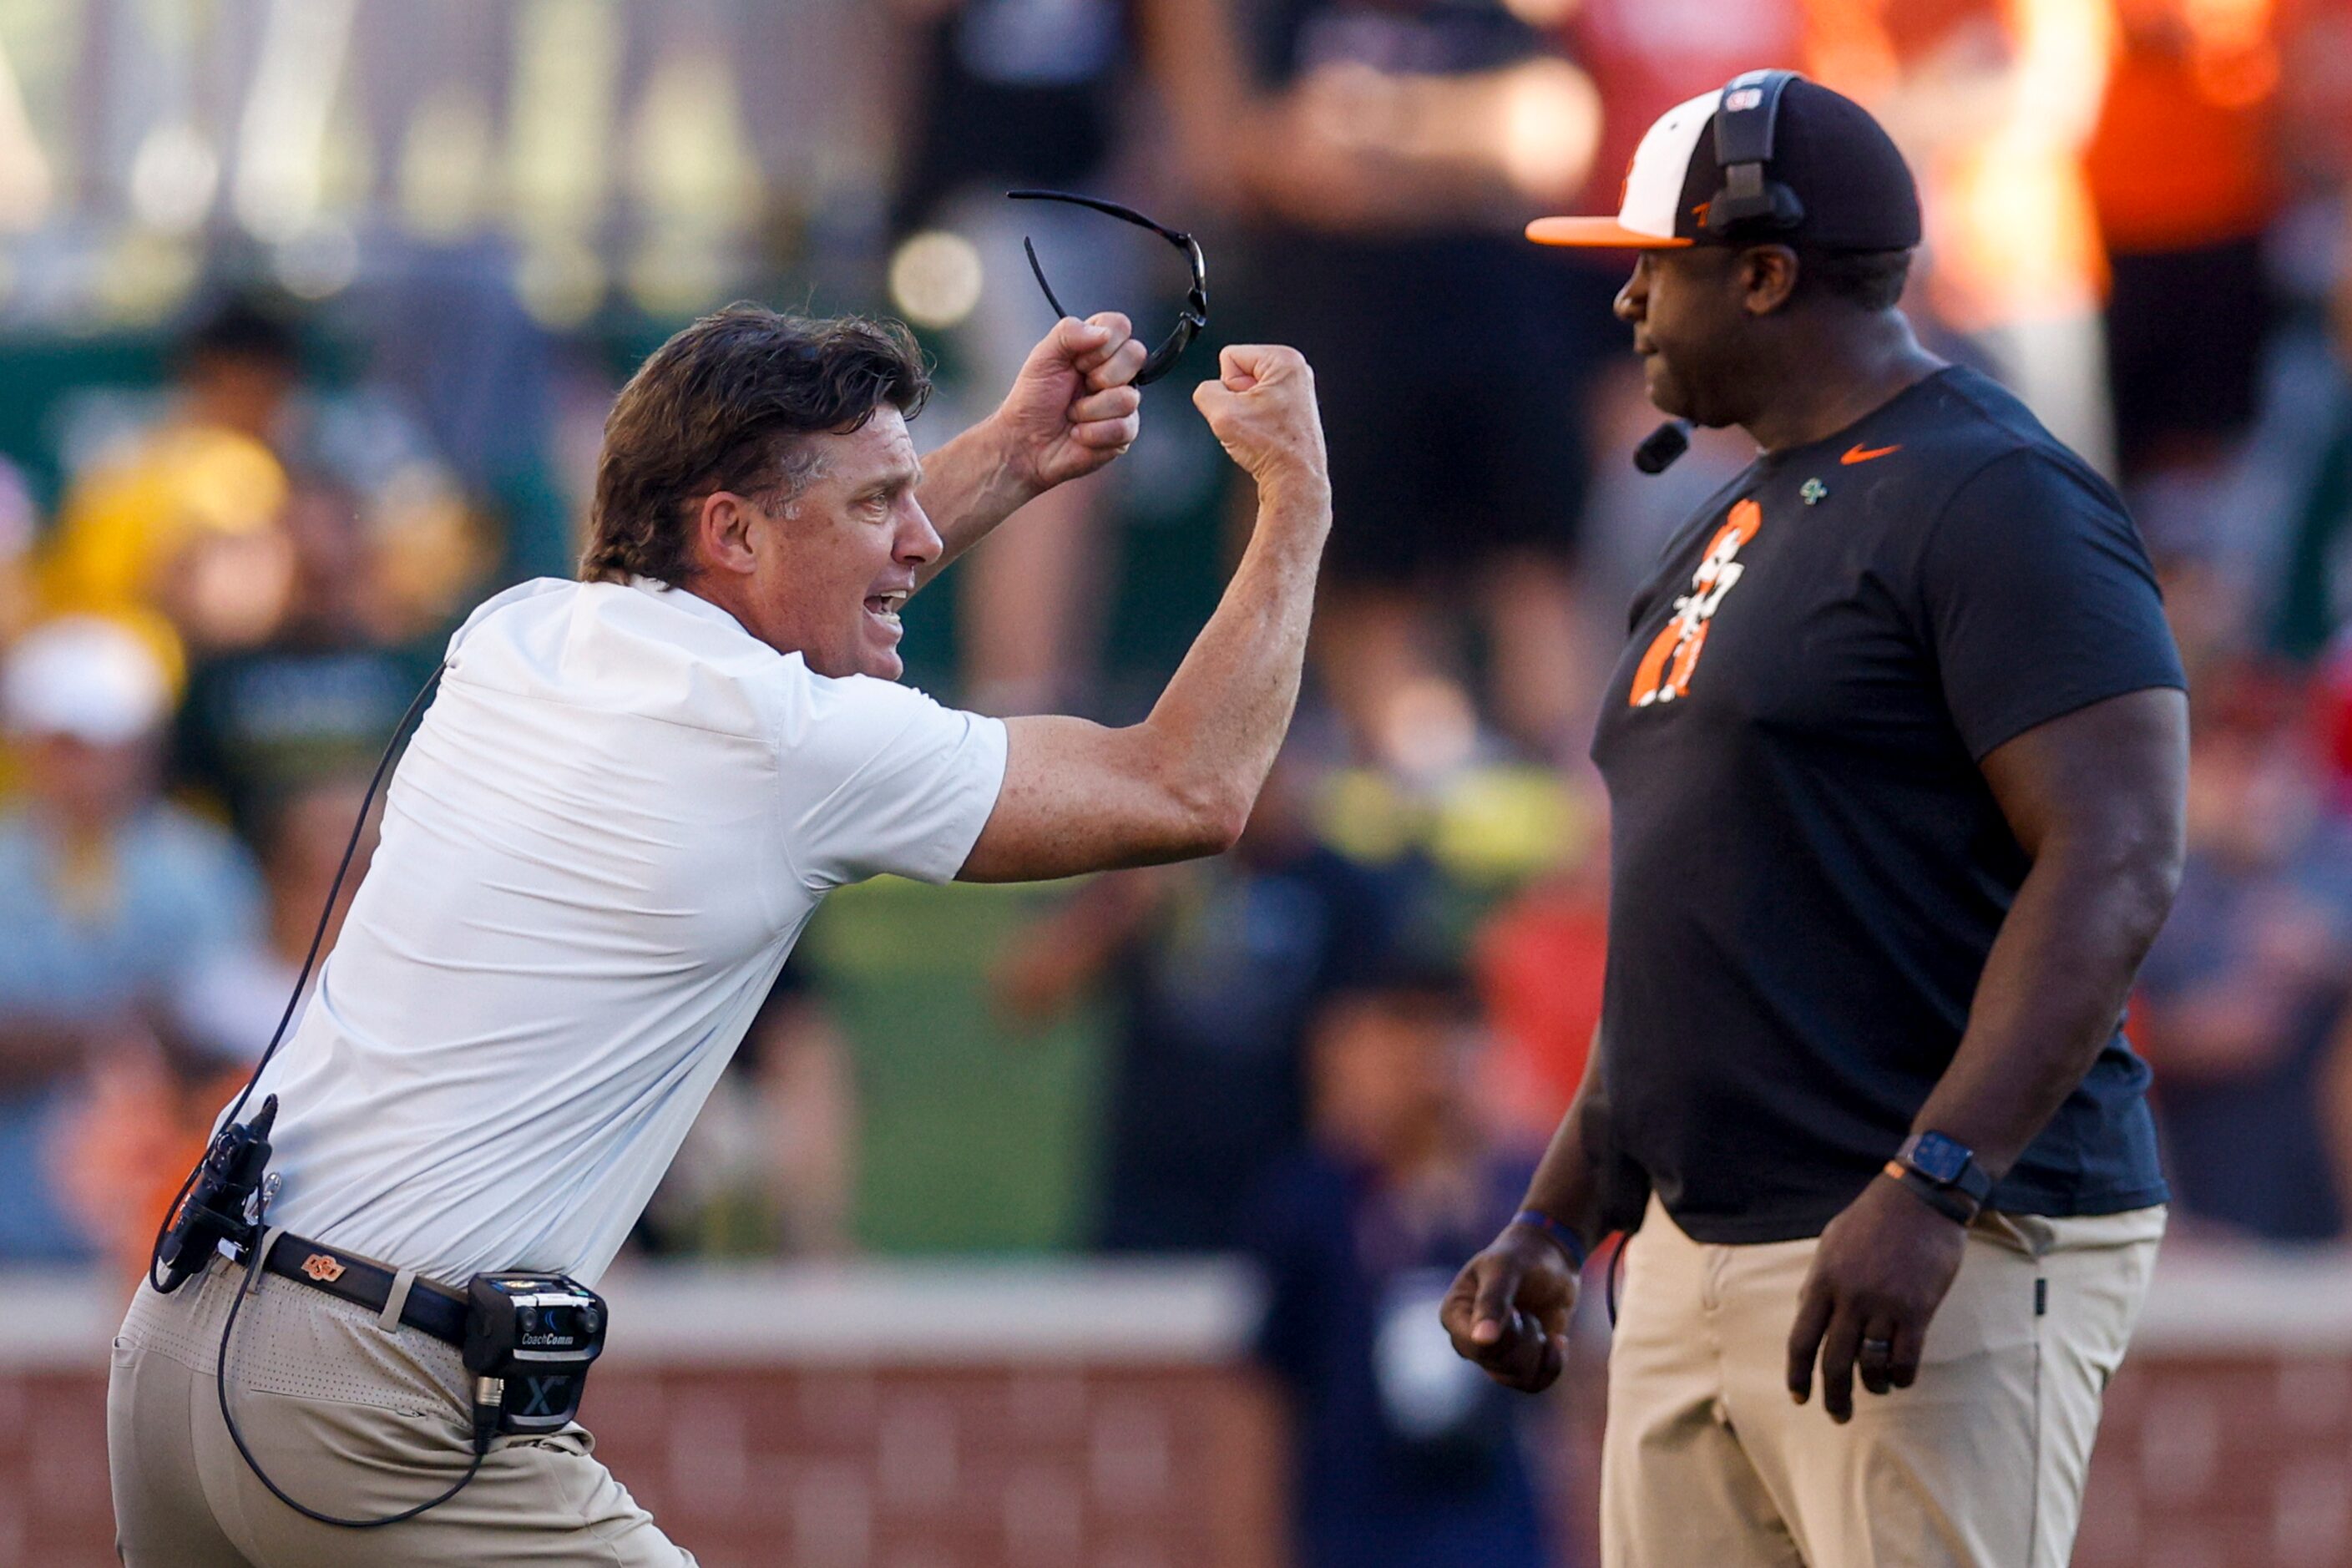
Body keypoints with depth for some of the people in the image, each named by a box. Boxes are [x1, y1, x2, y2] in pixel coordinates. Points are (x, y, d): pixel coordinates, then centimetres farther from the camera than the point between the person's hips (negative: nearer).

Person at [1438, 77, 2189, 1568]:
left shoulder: (1988, 496, -10)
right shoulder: (1733, 533, 21)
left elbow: (2117, 869, -19)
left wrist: (1927, 1192, -27)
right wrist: (1557, 1226, 20)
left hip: (1953, 1260, -9)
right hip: (1698, 1260, 9)